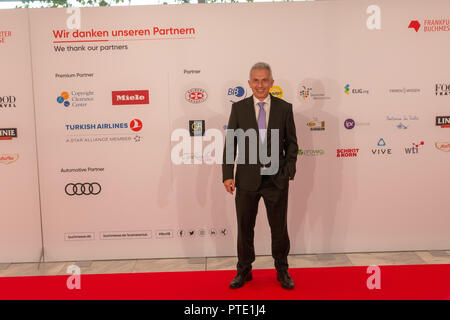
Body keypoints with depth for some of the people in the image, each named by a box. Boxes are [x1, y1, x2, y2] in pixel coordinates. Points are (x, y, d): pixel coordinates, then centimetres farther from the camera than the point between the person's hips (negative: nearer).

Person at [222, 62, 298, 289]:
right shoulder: (239, 108, 1)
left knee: (279, 227, 12)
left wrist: (289, 171, -4)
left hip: (276, 179, 0)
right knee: (244, 228, 12)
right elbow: (230, 143, 0)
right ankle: (244, 271, 31)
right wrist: (227, 174, -7)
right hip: (247, 179, 0)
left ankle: (282, 270, 33)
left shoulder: (284, 108, 1)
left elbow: (291, 142, 4)